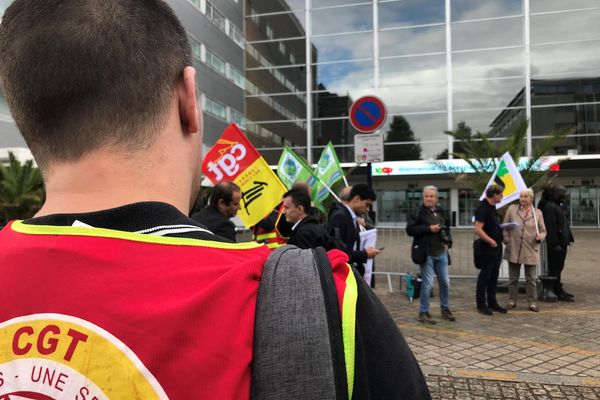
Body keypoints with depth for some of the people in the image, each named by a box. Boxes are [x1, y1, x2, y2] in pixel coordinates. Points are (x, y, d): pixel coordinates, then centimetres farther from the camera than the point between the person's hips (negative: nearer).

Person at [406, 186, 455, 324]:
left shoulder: (442, 212, 11)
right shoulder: (416, 212, -6)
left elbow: (447, 230, 23)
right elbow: (410, 230, -14)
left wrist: (448, 243, 7)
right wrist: (428, 229, -18)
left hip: (441, 253, 6)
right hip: (426, 254, -6)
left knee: (445, 282, 11)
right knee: (428, 284, -6)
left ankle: (445, 309, 29)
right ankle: (423, 313, 8)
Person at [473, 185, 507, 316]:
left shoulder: (492, 207, 13)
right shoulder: (482, 208, -17)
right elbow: (478, 229, -24)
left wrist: (503, 227, 9)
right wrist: (491, 241, -18)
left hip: (496, 247, 9)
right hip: (486, 248, -9)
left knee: (494, 276, 15)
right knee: (485, 276, 0)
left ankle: (492, 302, 25)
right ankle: (481, 304, 10)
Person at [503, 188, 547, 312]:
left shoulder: (537, 213, 6)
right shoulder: (512, 209, 4)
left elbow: (543, 230, 9)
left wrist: (541, 236, -12)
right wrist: (507, 241, -3)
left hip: (530, 251, 0)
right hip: (513, 250, 0)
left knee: (531, 279, 5)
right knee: (513, 278, 9)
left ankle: (532, 302, 14)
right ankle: (512, 301, 20)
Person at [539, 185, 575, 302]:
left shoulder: (557, 206, 18)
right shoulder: (550, 207, -15)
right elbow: (551, 227, -21)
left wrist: (567, 239, 18)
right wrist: (555, 244, -23)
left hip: (561, 243, 11)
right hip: (556, 244, -11)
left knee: (558, 268, 16)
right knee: (555, 269, -4)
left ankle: (559, 290, 25)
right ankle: (557, 293, 0)